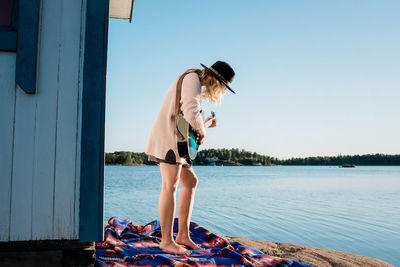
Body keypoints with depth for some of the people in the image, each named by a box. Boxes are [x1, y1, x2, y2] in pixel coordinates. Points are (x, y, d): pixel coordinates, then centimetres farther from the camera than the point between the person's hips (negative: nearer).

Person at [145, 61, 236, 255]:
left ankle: (183, 235, 12)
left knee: (190, 182, 10)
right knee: (170, 186, -9)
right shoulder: (193, 79, -8)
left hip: (176, 141, 11)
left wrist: (203, 124, 18)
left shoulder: (196, 85, 24)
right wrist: (202, 132, -8)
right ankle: (166, 241, -4)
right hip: (168, 138, -10)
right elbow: (191, 113, -24)